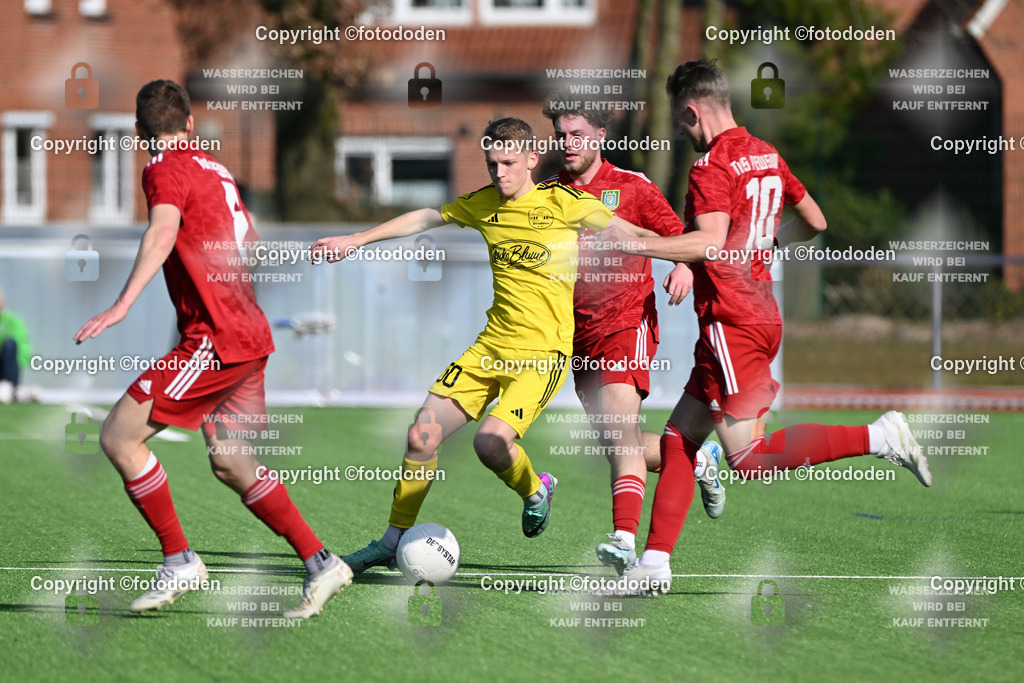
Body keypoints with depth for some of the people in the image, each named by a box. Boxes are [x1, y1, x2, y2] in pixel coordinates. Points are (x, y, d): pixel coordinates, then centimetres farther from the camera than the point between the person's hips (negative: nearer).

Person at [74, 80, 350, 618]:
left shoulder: (165, 170, -7)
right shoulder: (215, 169, 18)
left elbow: (163, 232, -27)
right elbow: (249, 239, 33)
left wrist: (123, 304, -38)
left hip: (215, 340, -9)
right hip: (249, 335, 9)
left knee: (118, 437, -7)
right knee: (229, 462, 15)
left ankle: (179, 562, -6)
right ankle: (320, 563, 12)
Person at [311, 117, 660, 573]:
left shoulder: (563, 202, -7)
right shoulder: (483, 204, 8)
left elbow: (628, 232, -1)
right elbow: (426, 218, 21)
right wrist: (357, 240, 24)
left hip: (544, 351, -5)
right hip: (491, 345, 5)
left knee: (491, 441, -24)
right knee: (422, 434, -4)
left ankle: (534, 489, 10)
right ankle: (394, 539, 12)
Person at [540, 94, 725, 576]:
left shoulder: (631, 188, 0)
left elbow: (683, 239, 2)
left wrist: (685, 269, -19)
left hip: (628, 323, -5)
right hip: (579, 333, 5)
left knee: (620, 426, -23)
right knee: (616, 444, 6)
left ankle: (625, 541, -31)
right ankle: (698, 462, 34)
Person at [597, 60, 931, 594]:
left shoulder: (712, 167, -13)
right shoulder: (766, 156, 13)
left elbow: (711, 243, -27)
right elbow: (814, 222, 23)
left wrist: (636, 243, -22)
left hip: (732, 324, -10)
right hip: (761, 315, 10)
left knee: (749, 459, -10)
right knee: (677, 440, 10)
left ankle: (880, 437, -16)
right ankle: (655, 561, 6)